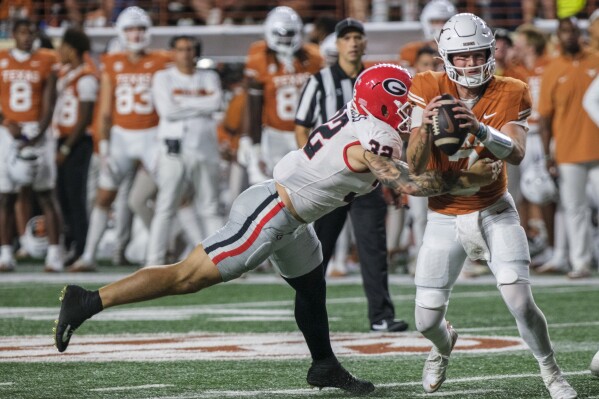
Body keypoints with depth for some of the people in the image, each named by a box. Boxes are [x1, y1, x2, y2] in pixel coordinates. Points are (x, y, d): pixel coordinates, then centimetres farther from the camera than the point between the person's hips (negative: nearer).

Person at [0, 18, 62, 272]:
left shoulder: (45, 63, 2)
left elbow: (49, 104, -1)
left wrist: (37, 137, -12)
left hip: (37, 130, -1)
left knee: (46, 195, -3)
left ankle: (54, 254, -3)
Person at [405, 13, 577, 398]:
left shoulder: (511, 93, -11)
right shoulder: (429, 88, -12)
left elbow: (516, 154, -27)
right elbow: (416, 167, -17)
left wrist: (481, 130, -46)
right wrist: (425, 127, -37)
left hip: (494, 211, -1)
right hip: (446, 217, 1)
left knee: (521, 302, -16)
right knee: (427, 320, 2)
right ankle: (444, 343, 40)